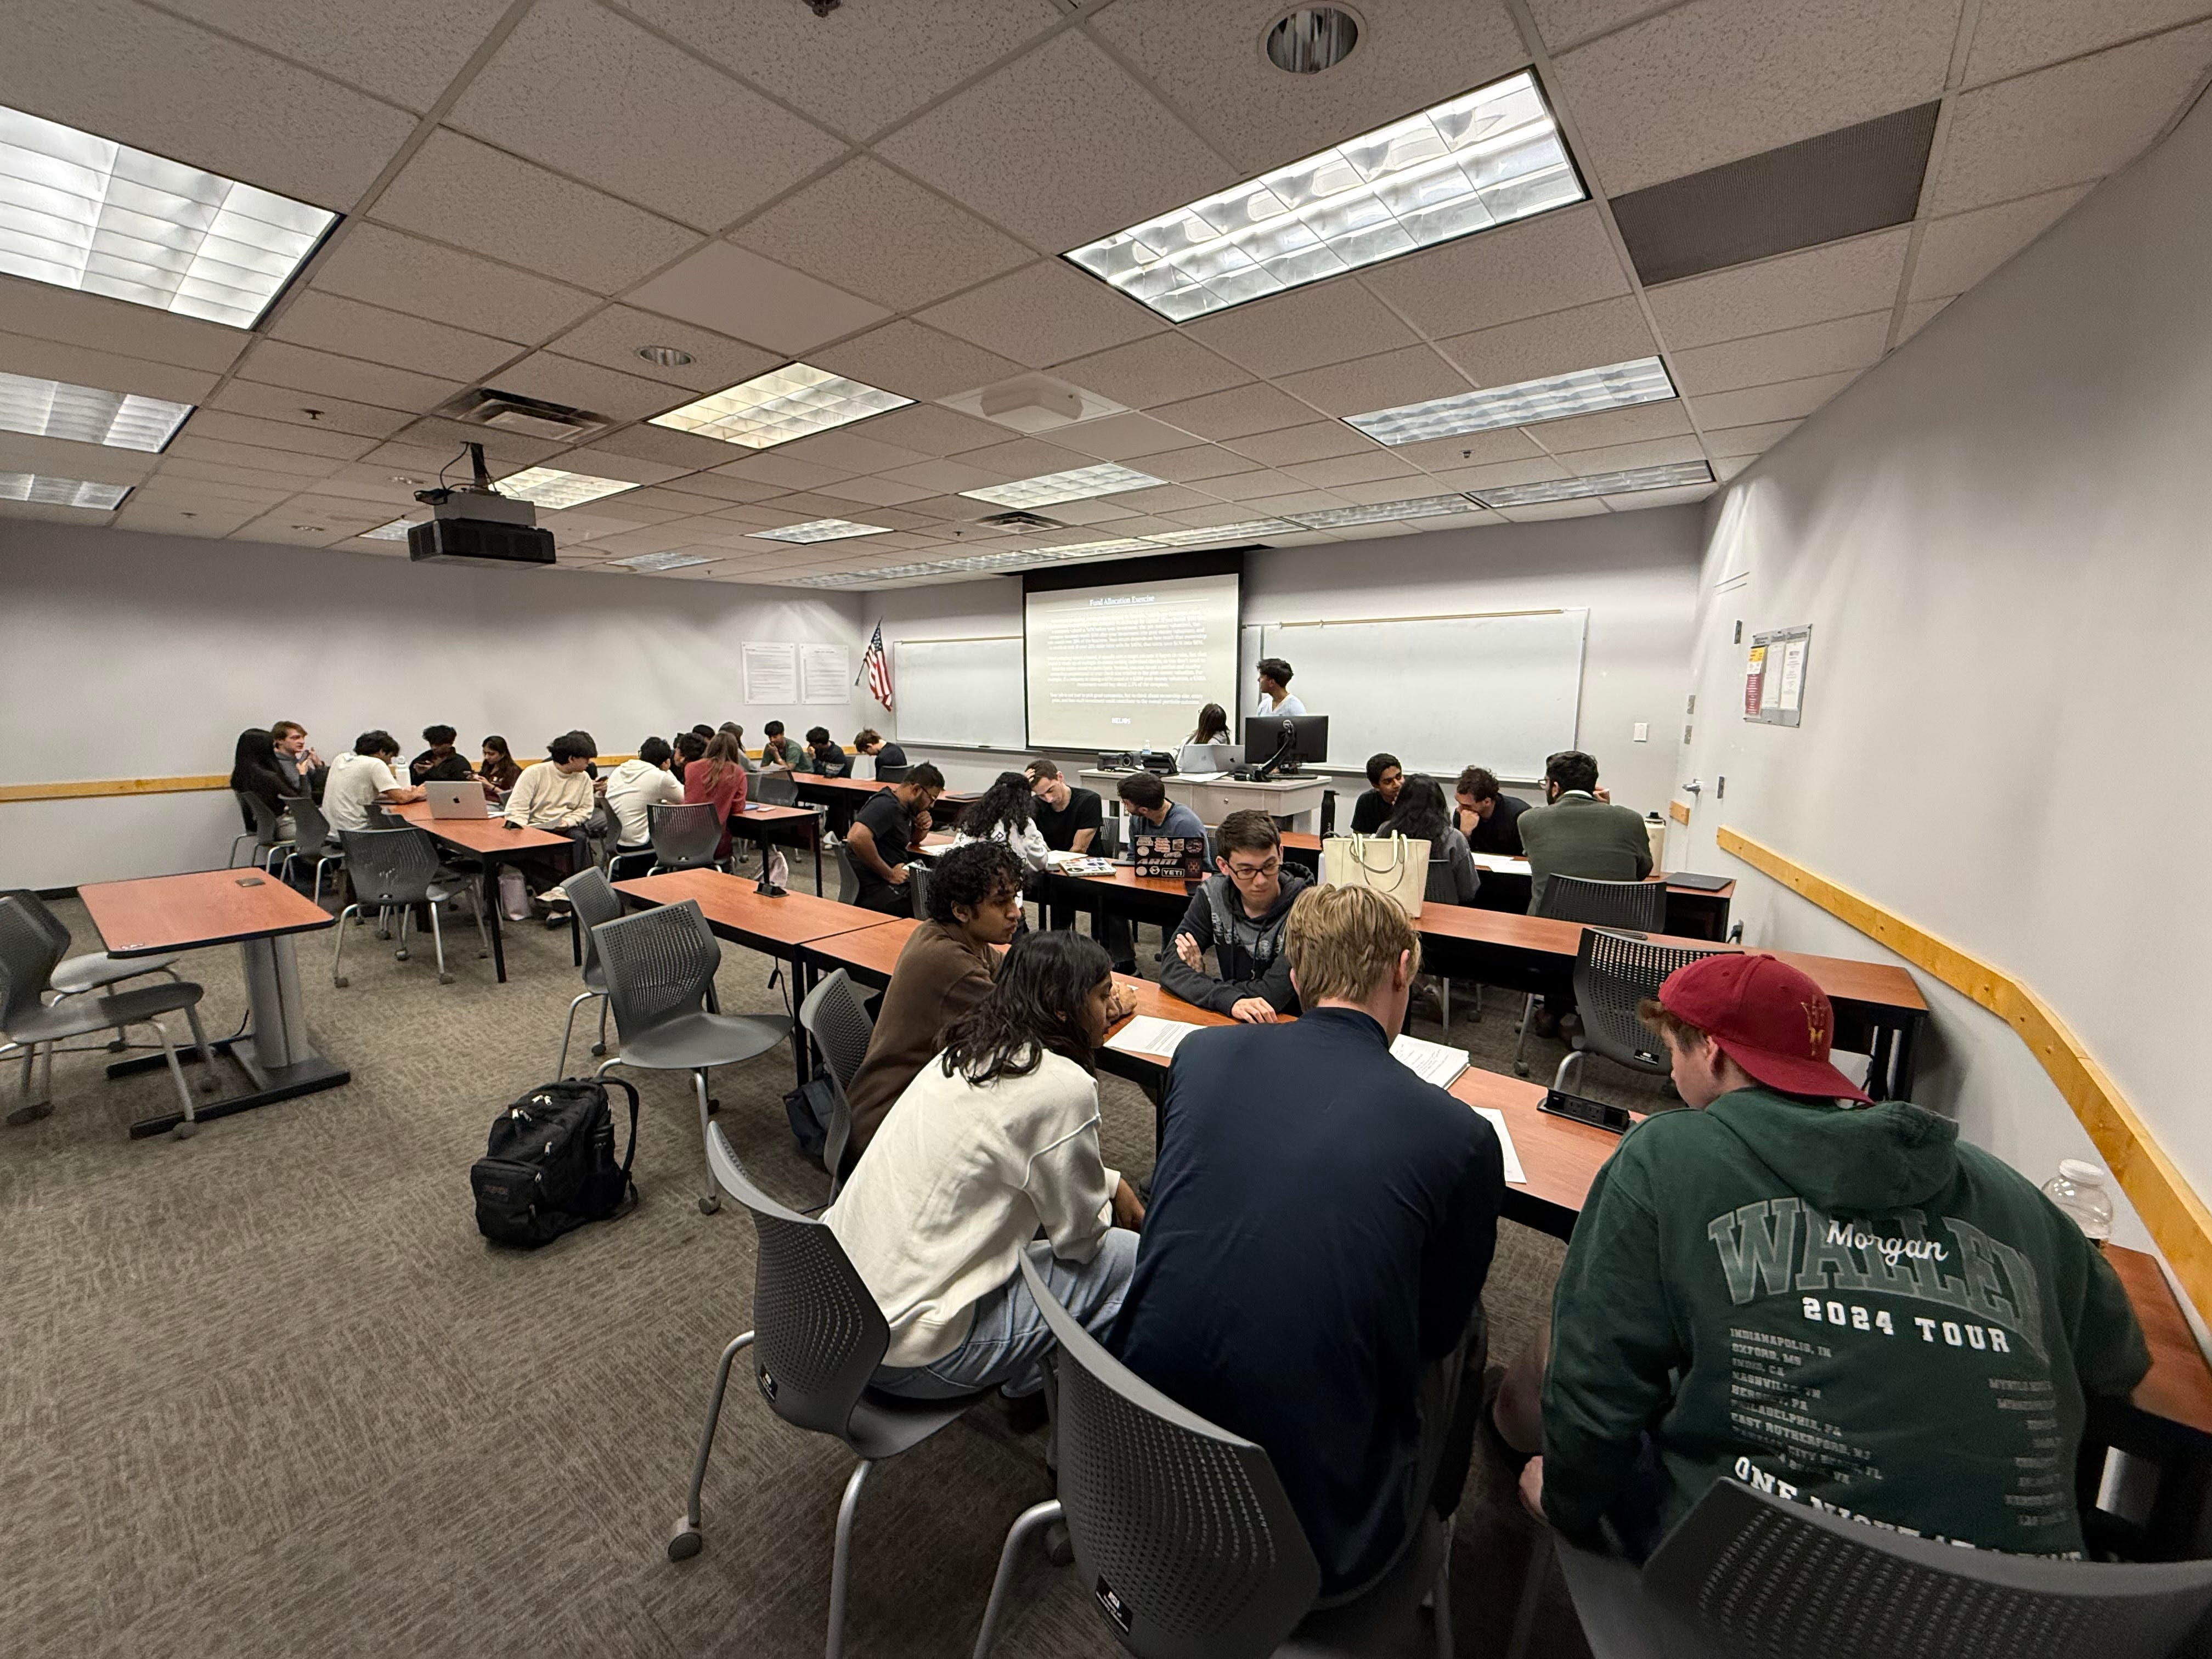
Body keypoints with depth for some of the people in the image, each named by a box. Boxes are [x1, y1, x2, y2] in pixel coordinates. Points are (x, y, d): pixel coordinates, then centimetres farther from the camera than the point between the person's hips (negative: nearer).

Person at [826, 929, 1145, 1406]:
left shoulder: (969, 1050, 3)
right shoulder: (1063, 1085, -22)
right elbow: (1080, 1235, -8)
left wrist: (1112, 1185, 17)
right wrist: (1114, 1193, 11)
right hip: (908, 1355, -8)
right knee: (1132, 1258, -1)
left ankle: (1028, 1366, 26)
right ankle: (1036, 1379, 18)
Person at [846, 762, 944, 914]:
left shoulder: (902, 806, 13)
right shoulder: (886, 805, -16)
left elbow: (913, 839, 30)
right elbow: (857, 838, -31)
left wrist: (923, 828, 5)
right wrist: (889, 874, -23)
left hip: (895, 885, 10)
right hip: (877, 893, -10)